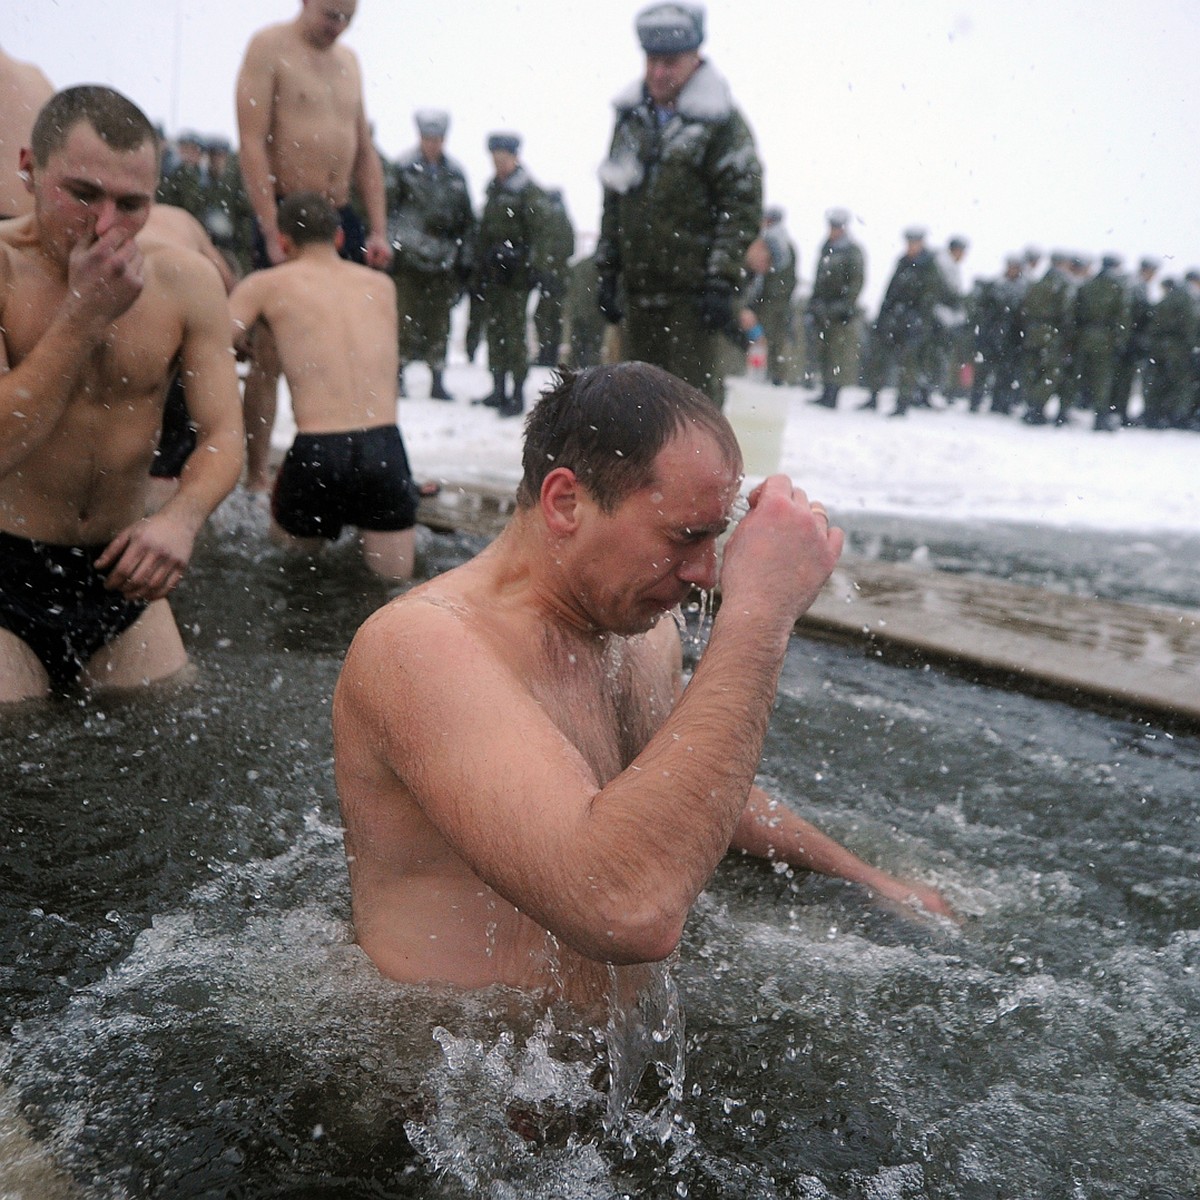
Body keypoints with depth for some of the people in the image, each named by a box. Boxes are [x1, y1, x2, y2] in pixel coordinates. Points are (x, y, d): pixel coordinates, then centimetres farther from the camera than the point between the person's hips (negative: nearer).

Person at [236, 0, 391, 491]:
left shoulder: (348, 60, 16)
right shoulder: (270, 46, -3)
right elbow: (252, 144, -12)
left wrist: (378, 231, 7)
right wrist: (273, 232, -18)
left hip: (343, 220, 6)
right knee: (270, 353, -4)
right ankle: (256, 477, 4)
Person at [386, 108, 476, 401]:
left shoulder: (455, 174, 10)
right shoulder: (403, 168, 0)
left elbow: (467, 220, 14)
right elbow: (388, 209, 1)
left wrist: (466, 260, 10)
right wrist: (390, 246, -6)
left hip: (443, 263, 3)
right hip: (409, 257, -3)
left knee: (439, 324, 6)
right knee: (406, 319, -2)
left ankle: (438, 380, 14)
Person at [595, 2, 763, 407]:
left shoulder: (721, 122, -4)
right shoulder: (632, 118, 15)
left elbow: (743, 207, -9)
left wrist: (721, 282, -15)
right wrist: (607, 272, 13)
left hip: (693, 292, -6)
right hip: (638, 288, 6)